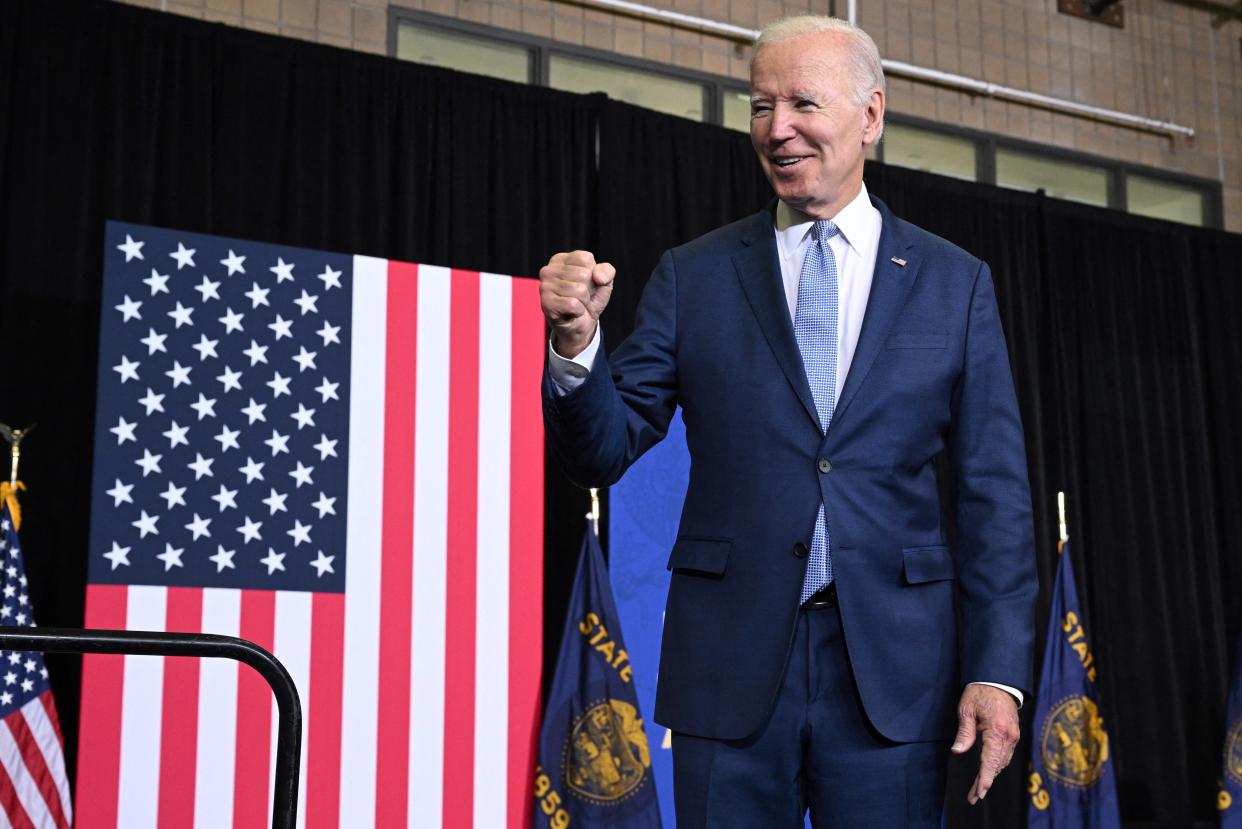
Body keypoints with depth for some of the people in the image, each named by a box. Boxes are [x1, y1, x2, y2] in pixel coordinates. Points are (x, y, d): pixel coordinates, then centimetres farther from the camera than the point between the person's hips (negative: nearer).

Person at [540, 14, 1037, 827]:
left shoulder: (956, 282, 6)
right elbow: (603, 452, 1)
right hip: (730, 661, 0)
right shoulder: (693, 276, 5)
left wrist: (998, 668, -3)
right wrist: (576, 341, -18)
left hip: (893, 666, 0)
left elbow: (994, 494, 4)